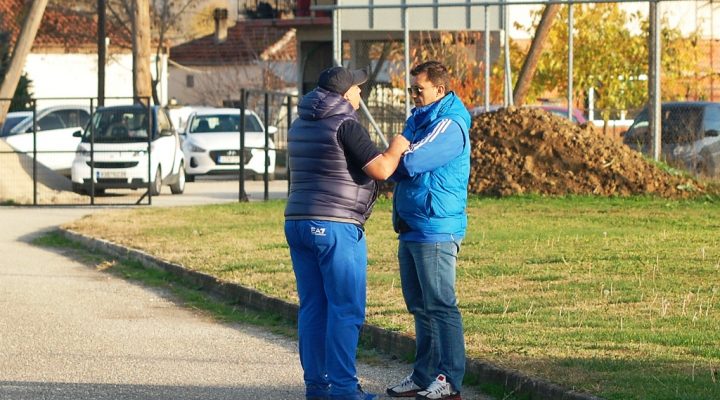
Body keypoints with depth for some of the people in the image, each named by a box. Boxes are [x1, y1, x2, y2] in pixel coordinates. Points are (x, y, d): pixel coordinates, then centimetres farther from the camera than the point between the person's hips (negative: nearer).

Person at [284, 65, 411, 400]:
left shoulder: (301, 126, 16)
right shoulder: (345, 125, -11)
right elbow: (381, 169, -17)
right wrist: (396, 149, 4)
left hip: (298, 222, 8)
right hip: (335, 226, -8)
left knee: (312, 307, 10)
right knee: (346, 309, -4)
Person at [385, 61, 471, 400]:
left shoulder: (449, 126, -14)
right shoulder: (419, 120, 17)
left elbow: (408, 162, -22)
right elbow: (401, 167, 17)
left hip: (436, 229, -10)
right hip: (411, 229, 10)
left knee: (440, 305, -8)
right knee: (419, 306, 13)